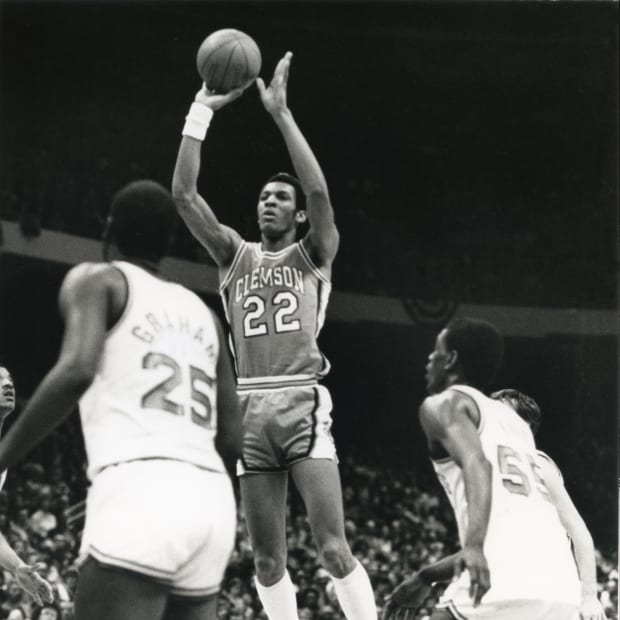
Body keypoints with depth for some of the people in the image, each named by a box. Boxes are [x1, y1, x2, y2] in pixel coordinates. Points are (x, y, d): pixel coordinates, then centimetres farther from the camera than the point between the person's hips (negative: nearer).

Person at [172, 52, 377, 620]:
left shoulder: (313, 254, 8)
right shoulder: (236, 255, 16)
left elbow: (319, 192, -11)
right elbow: (185, 195, 5)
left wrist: (280, 112, -13)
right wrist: (201, 113, -1)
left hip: (303, 405, -3)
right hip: (250, 408, 4)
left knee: (333, 549, -13)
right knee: (267, 561, 4)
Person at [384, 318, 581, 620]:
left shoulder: (444, 404, 11)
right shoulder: (513, 420, 33)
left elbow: (477, 463, -12)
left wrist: (474, 547, -27)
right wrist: (425, 578, 43)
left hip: (505, 583, -7)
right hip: (562, 588, 7)